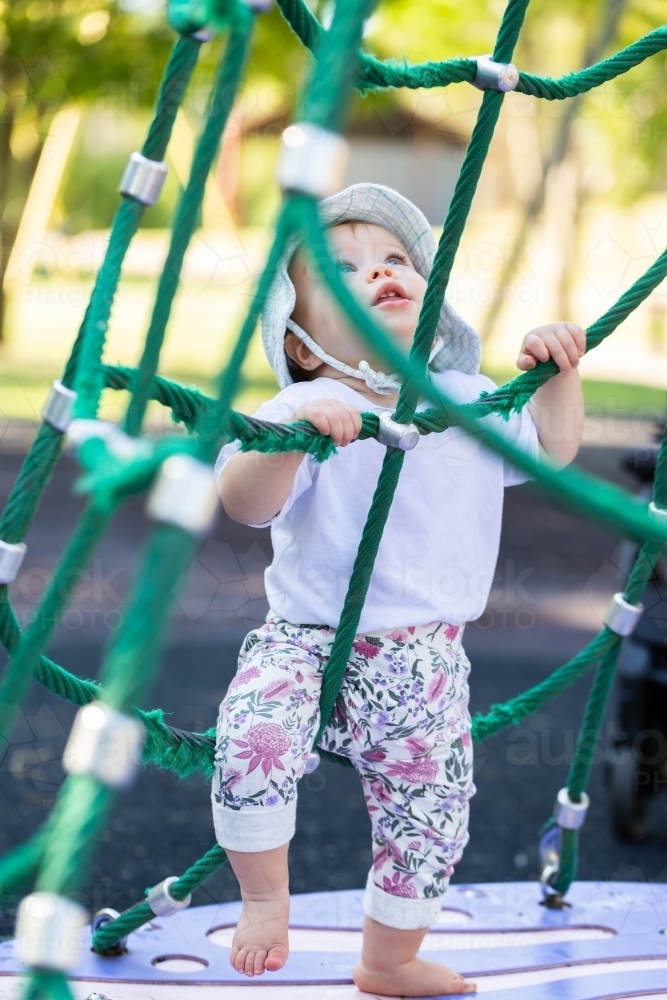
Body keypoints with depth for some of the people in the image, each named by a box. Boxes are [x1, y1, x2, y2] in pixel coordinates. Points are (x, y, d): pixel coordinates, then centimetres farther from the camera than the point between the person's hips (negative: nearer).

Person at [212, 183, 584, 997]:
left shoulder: (471, 403, 2)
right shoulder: (300, 414, -16)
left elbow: (552, 448, 17)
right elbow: (243, 503, -30)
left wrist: (555, 371, 0)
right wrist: (293, 433, -46)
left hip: (424, 664, 5)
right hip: (307, 644, -4)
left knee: (429, 827, 15)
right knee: (251, 749, -32)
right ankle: (264, 896, 0)